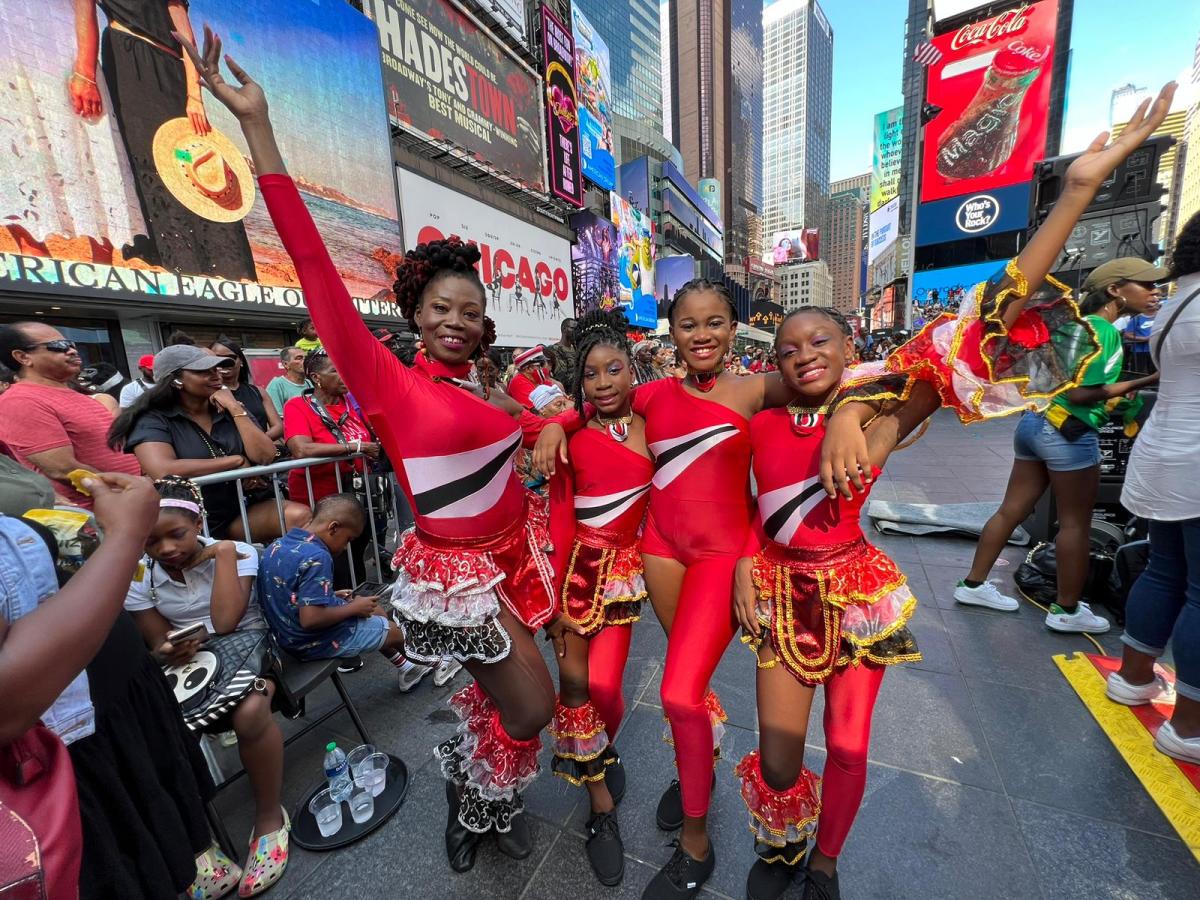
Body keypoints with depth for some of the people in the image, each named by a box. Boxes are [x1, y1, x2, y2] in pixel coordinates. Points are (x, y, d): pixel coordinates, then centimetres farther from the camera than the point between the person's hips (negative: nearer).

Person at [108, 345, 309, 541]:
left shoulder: (231, 412, 8)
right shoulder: (154, 420, -2)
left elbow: (265, 456, -6)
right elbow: (163, 471, -21)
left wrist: (235, 409, -8)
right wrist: (237, 460, -12)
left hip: (248, 506, 4)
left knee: (301, 516, -25)